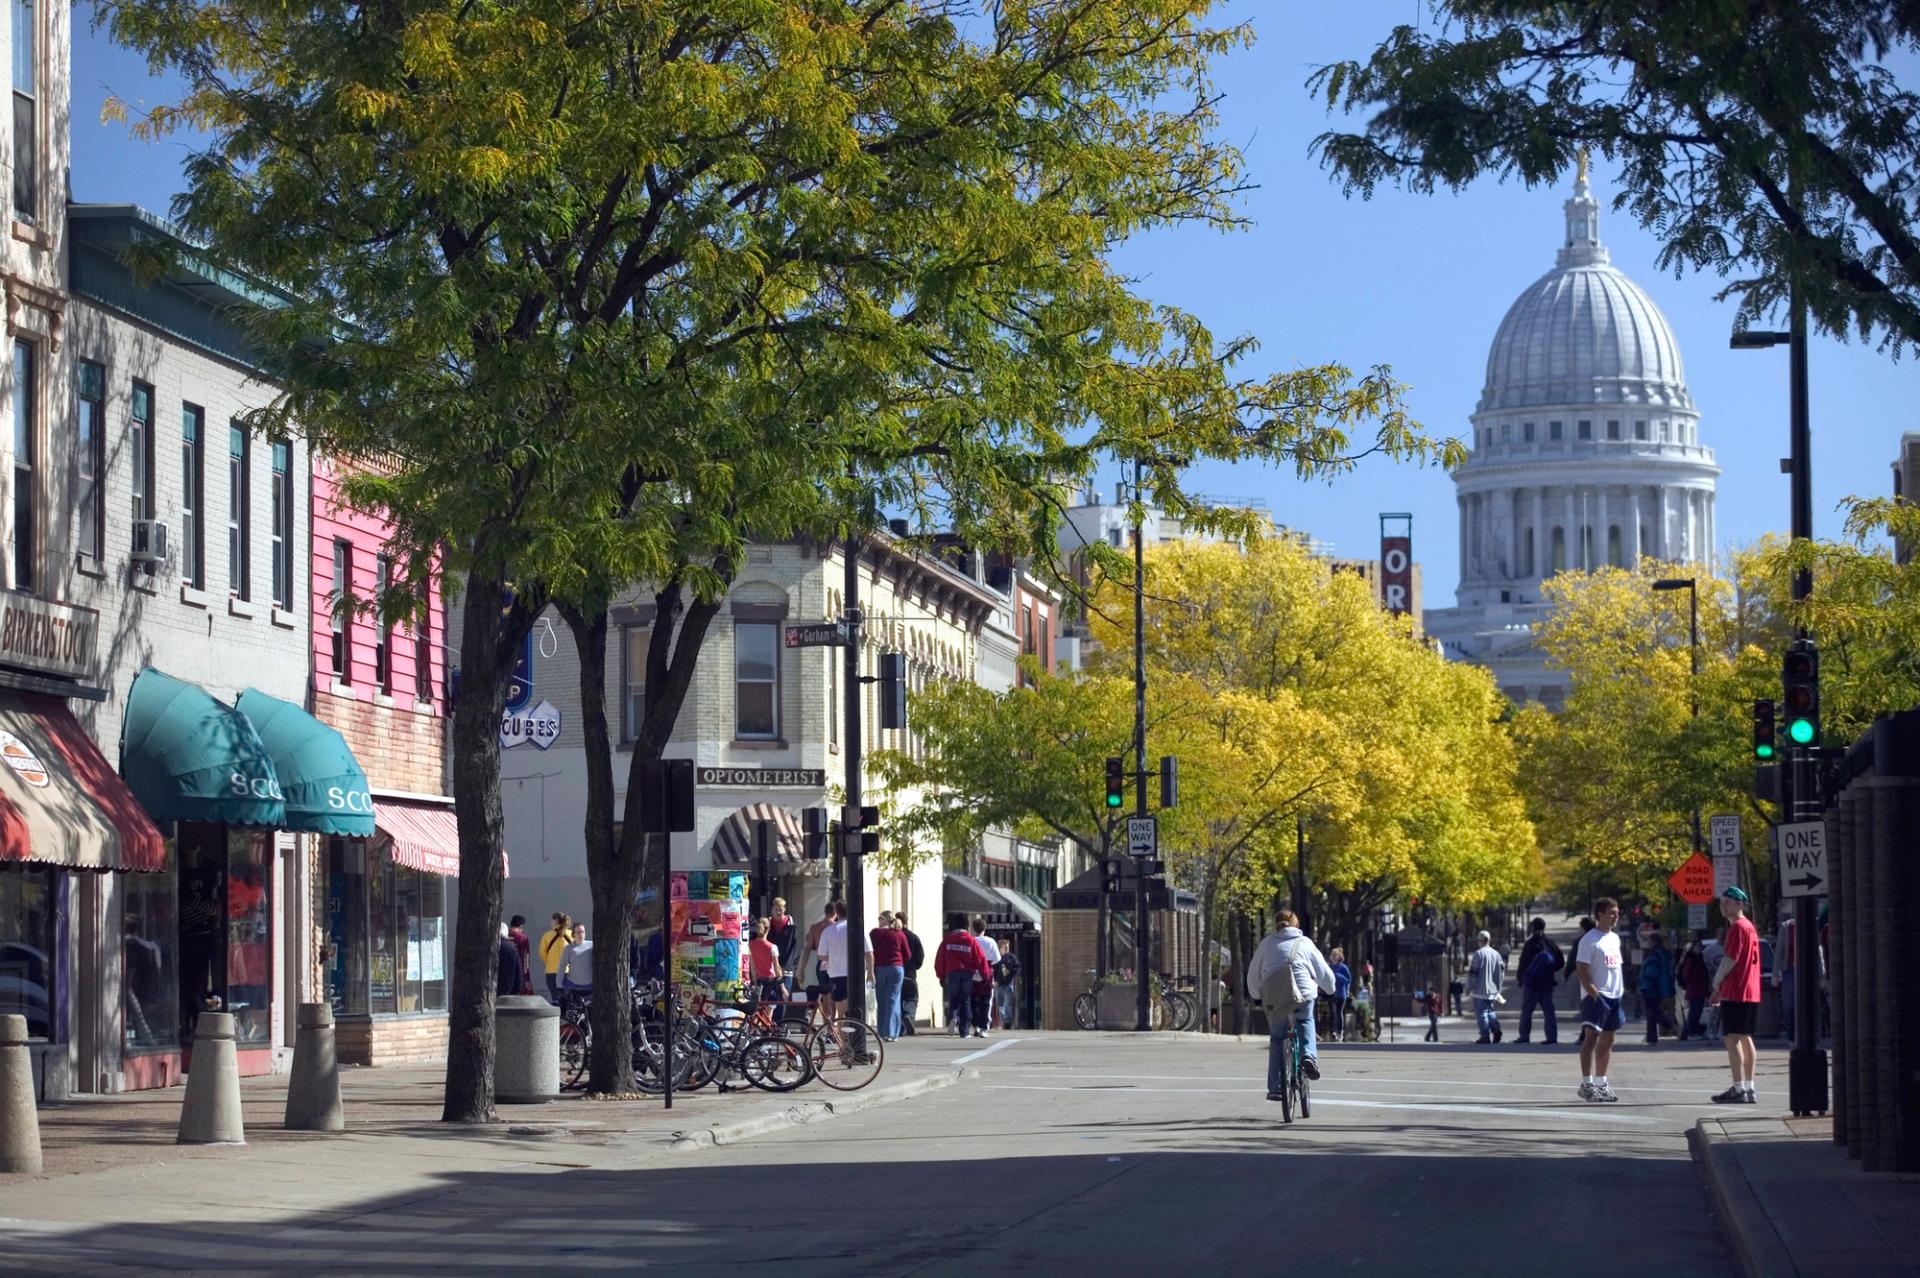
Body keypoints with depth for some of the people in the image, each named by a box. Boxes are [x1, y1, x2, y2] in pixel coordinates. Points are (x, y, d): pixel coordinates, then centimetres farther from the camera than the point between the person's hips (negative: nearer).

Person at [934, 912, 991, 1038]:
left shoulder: (947, 940, 2)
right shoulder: (971, 940, -1)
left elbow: (939, 959, 2)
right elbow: (980, 958, -3)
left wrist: (941, 976, 9)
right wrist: (985, 974, 6)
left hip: (952, 972, 0)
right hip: (968, 973, 0)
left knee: (953, 999, 11)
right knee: (966, 1001, 6)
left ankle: (954, 1017, -20)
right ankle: (964, 1030, 4)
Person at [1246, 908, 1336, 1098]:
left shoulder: (1267, 943, 13)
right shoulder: (1305, 943, 12)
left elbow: (1253, 974, 17)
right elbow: (1324, 972, 18)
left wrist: (1256, 994, 35)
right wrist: (1330, 989, 38)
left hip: (1273, 1000, 1)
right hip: (1303, 996, -1)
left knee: (1276, 1038, 19)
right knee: (1305, 1021, 31)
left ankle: (1275, 1087, 14)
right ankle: (1308, 1055, 6)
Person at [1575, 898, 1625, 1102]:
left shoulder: (1615, 939, 16)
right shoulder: (1590, 939, -10)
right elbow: (1581, 969, -15)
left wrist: (1622, 990, 14)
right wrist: (1593, 992, -22)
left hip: (1614, 995, 8)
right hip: (1596, 996, -8)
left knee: (1607, 1040, 12)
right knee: (1591, 1036, -11)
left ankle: (1601, 1082, 20)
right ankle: (1586, 1084, -10)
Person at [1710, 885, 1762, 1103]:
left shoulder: (1737, 928, -12)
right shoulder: (1749, 926, 18)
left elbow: (1730, 960, -17)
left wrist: (1717, 983, -3)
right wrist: (1721, 987, 19)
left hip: (1735, 993, -10)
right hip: (1751, 993, 10)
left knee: (1732, 1037, -10)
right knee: (1745, 1038, 13)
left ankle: (1739, 1089, -15)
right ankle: (1749, 1089, 15)